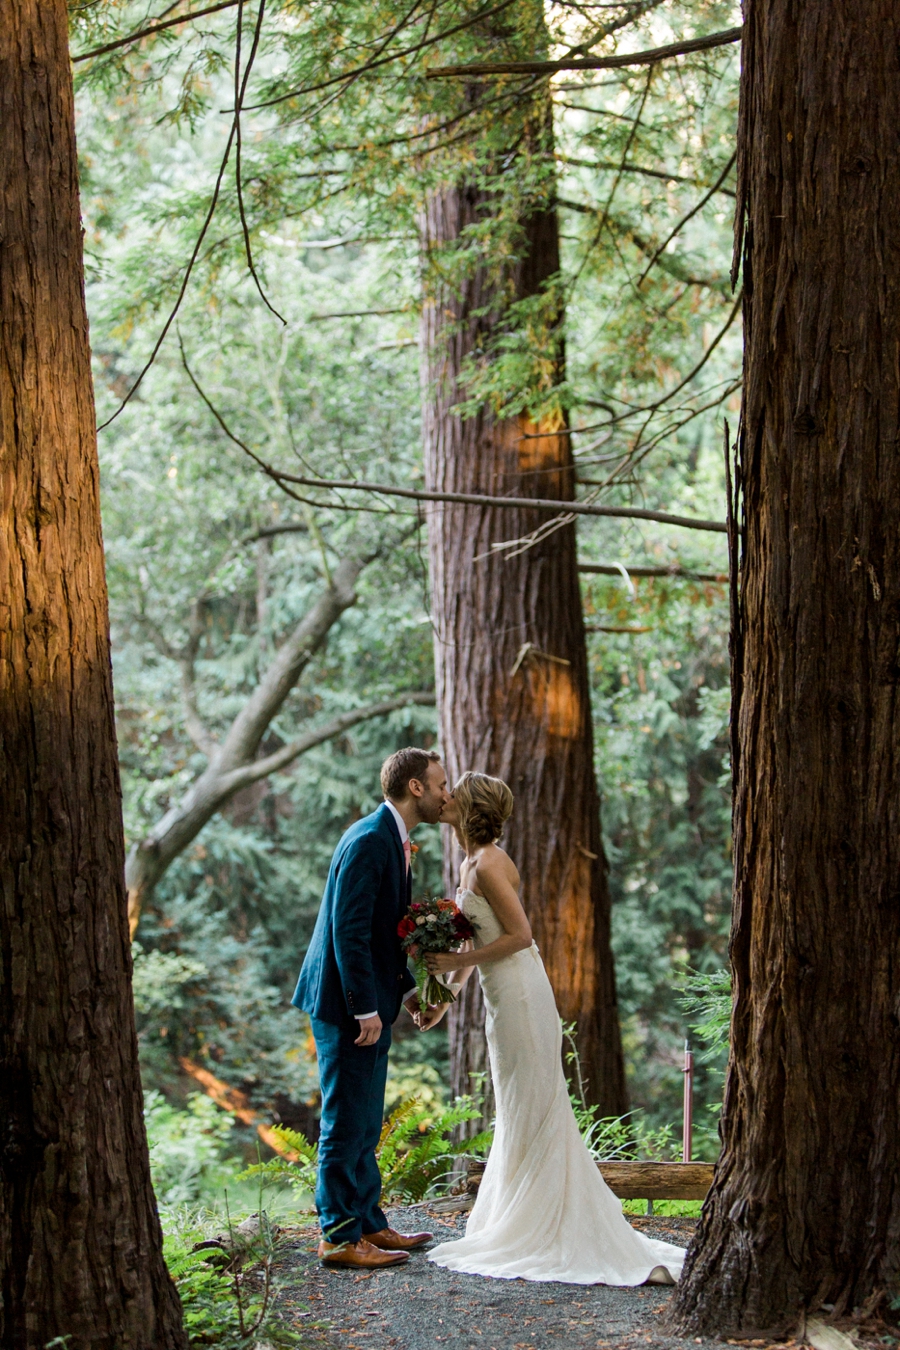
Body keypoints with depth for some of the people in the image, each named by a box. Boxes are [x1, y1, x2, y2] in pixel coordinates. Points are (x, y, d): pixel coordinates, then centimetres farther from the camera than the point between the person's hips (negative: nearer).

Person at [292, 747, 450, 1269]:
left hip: (372, 1002, 10)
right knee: (347, 1123, -3)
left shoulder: (393, 840, 13)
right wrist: (365, 1009, -22)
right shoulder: (369, 841, -19)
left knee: (365, 1123, 16)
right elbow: (349, 932, -23)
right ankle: (340, 1236, 3)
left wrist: (407, 988, 14)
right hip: (348, 1005, -10)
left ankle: (369, 1223, 25)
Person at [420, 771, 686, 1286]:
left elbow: (520, 935, -19)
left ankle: (538, 1230, 3)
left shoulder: (489, 864, -15)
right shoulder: (472, 863, 14)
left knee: (530, 1110, -3)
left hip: (519, 995, -10)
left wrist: (458, 961, -16)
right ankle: (520, 1222, 19)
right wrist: (444, 998, 20)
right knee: (522, 1111, 13)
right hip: (505, 996, 10)